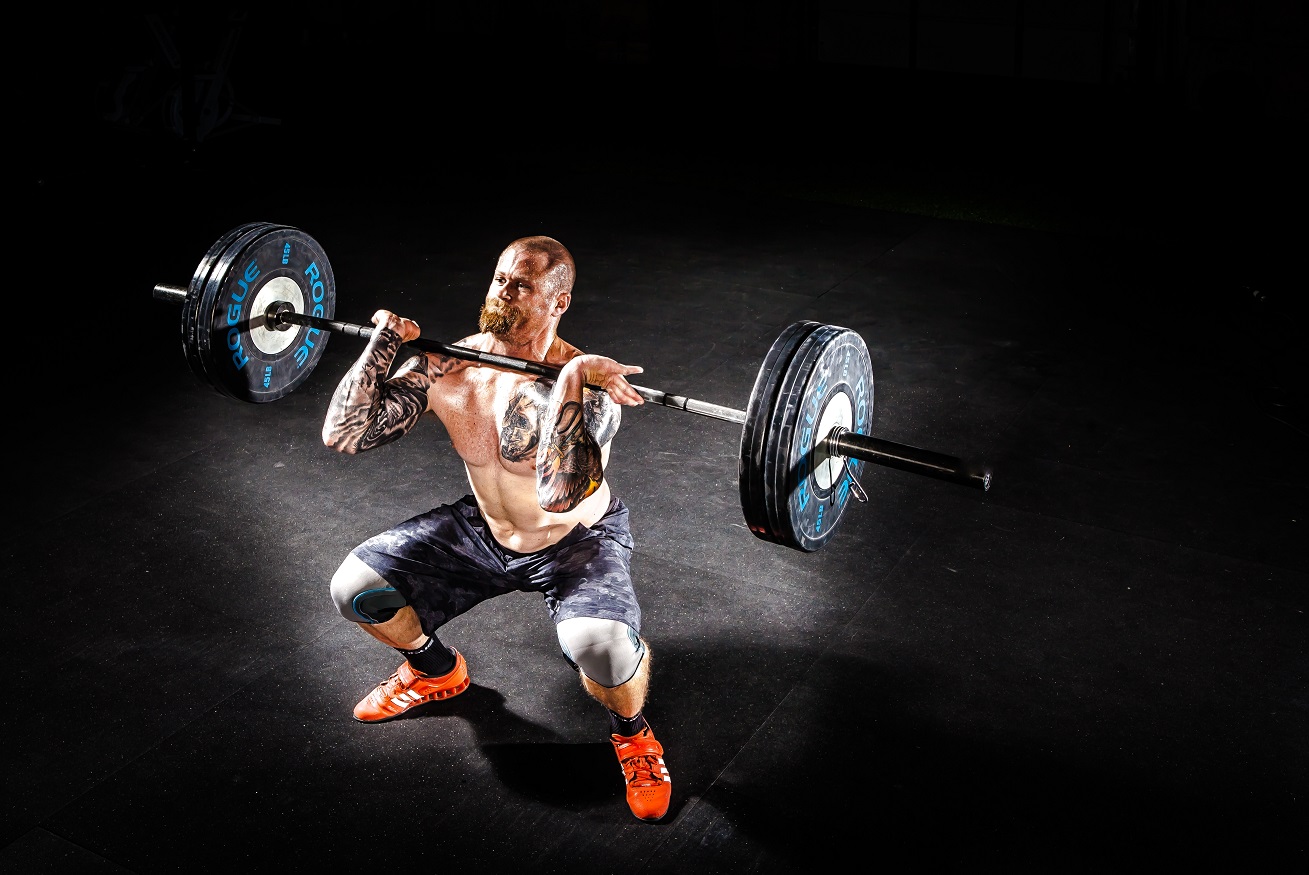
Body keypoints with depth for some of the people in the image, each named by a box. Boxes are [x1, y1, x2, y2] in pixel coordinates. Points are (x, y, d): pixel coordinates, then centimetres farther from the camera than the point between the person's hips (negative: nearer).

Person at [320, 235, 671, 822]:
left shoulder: (584, 384, -29)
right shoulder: (444, 367, -13)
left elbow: (560, 495, -47)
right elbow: (343, 433, -16)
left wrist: (569, 382, -48)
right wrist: (385, 342, -19)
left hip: (577, 543, -5)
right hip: (481, 530, 5)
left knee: (599, 644, -36)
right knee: (354, 588, -7)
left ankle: (632, 734, 2)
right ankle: (437, 671, 26)